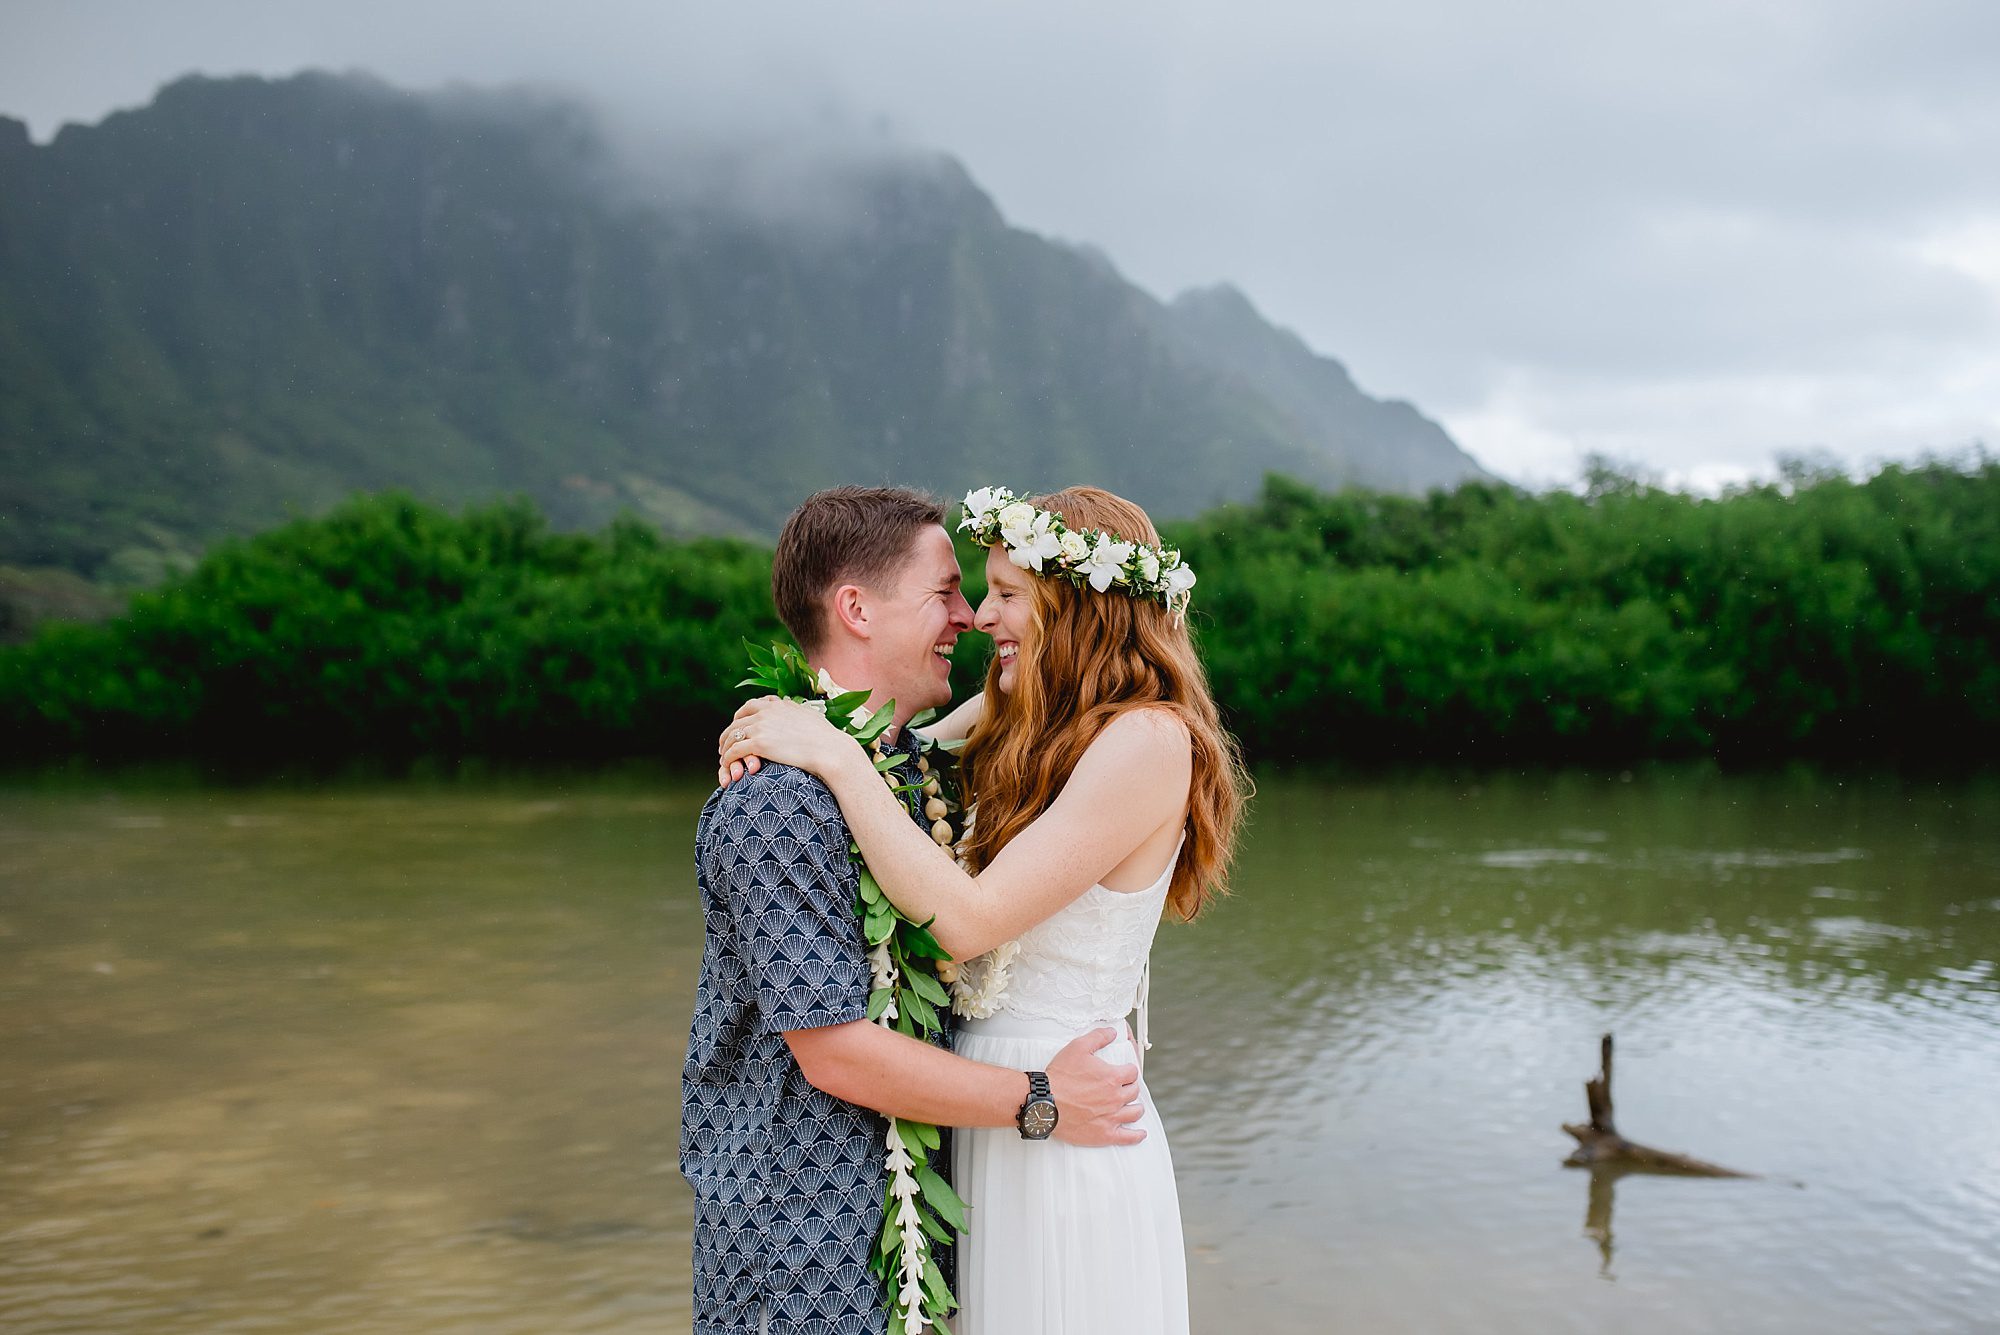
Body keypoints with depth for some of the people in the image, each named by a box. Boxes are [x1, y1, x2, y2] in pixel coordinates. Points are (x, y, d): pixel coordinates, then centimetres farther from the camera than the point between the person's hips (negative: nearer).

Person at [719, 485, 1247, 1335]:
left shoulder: (1147, 740, -18)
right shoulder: (1016, 719, 6)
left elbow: (969, 919, -23)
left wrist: (835, 757, -20)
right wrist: (773, 740, -8)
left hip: (1065, 1125, -8)